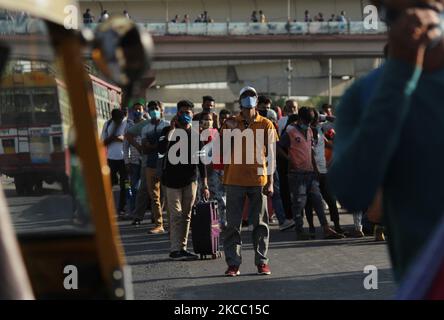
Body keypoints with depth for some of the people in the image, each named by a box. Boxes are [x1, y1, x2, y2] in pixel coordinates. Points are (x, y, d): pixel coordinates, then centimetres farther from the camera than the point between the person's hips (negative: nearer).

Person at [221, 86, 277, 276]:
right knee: (233, 224, 1)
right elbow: (224, 150, 3)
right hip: (235, 180, 0)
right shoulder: (230, 124, 5)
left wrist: (270, 181, -1)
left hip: (259, 180, 0)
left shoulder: (266, 125, 4)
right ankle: (233, 263, 6)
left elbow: (270, 154, 5)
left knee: (260, 224, 5)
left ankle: (262, 261, 12)